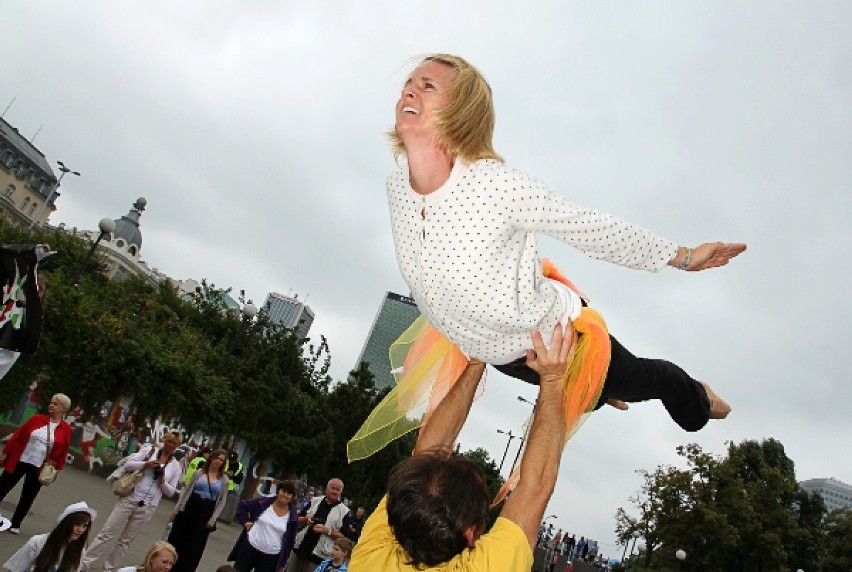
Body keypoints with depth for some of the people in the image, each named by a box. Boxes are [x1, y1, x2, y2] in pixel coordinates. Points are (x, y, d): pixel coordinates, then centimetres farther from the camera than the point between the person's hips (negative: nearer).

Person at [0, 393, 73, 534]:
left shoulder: (66, 429, -6)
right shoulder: (37, 419, -2)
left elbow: (63, 451, 0)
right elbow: (18, 435, 2)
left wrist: (55, 469, 0)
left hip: (39, 469, -1)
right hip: (19, 461, 1)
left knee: (27, 497, 9)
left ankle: (15, 524, 25)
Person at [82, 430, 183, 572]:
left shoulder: (176, 466, 4)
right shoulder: (149, 450, 0)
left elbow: (170, 492, 6)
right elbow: (128, 464, -6)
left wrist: (163, 481, -12)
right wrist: (146, 464, -19)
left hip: (147, 508, 2)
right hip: (129, 499, -2)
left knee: (125, 541, 12)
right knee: (106, 534, 3)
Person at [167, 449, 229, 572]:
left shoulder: (224, 479, 0)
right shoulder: (199, 472, 2)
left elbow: (221, 501, 2)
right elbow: (186, 491, 5)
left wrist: (212, 520, -4)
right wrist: (176, 510, 3)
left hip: (205, 513, -1)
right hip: (189, 509, 1)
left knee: (194, 546, 6)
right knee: (176, 541, 9)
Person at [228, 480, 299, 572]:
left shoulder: (293, 516, -6)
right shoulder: (263, 502, -6)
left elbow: (290, 541, 1)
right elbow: (242, 505, 7)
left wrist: (282, 563, 2)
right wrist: (246, 521, -5)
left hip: (271, 556, -1)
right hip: (250, 547, 1)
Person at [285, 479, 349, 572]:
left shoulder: (344, 511, -5)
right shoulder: (315, 501, 6)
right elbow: (298, 519, 13)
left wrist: (328, 531, -19)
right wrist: (306, 519, -9)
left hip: (319, 555, -4)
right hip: (299, 549, 4)